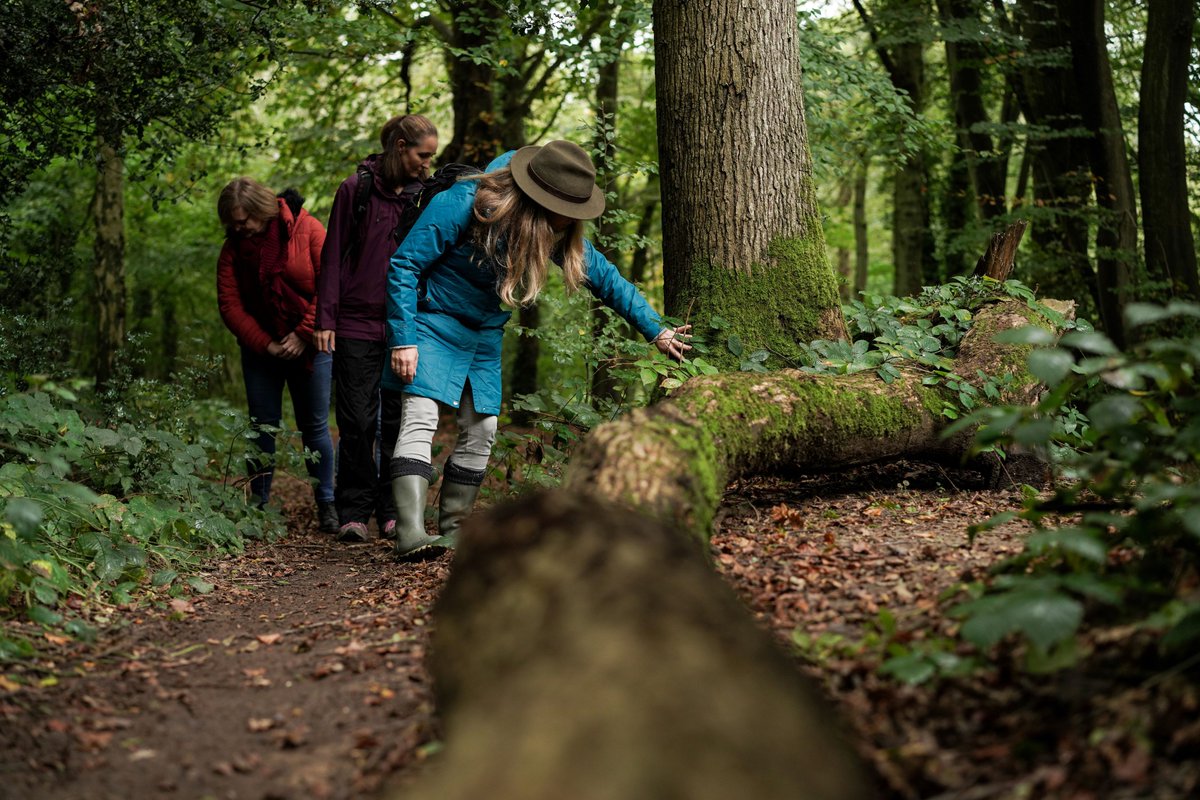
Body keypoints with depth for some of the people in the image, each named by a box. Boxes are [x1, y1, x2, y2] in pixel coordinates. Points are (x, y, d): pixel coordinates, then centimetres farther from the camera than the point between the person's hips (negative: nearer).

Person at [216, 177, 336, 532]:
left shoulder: (307, 230, -8)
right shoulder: (234, 247, 0)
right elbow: (230, 304, -3)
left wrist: (304, 335, -14)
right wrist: (265, 345, -11)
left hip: (309, 345, -2)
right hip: (261, 348, 2)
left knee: (314, 425, 0)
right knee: (263, 426, 2)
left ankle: (326, 505, 8)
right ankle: (258, 504, 9)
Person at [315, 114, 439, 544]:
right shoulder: (356, 190, 0)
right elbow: (333, 257, 2)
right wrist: (325, 319, -3)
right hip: (357, 325, -2)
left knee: (399, 421, 3)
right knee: (357, 422, 0)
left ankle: (393, 511, 13)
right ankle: (354, 512, 8)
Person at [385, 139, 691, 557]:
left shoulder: (560, 230, -9)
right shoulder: (460, 205, -26)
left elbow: (606, 278, 2)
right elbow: (404, 265, -20)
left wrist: (655, 331, -1)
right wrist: (403, 339, -22)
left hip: (485, 335, 6)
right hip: (434, 323, -6)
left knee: (481, 431, 5)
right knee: (421, 417, -19)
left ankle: (452, 529, 16)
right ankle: (410, 531, -29)